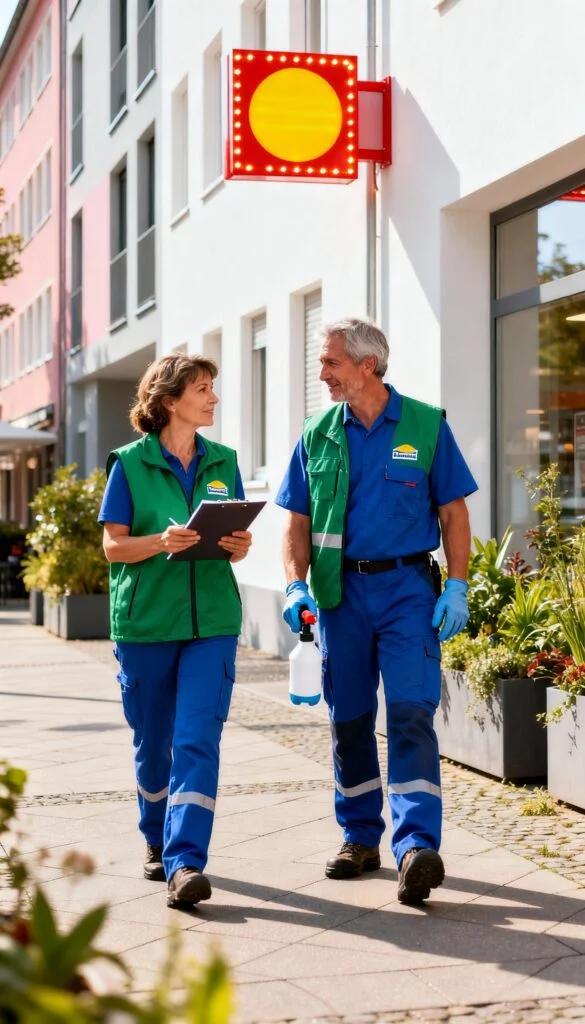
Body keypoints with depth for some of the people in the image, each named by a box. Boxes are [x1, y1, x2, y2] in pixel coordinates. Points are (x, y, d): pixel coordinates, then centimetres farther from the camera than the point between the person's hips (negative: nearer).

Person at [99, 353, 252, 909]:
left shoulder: (223, 462, 8)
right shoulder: (130, 463, -1)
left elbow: (235, 541, 13)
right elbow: (113, 546, -4)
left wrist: (239, 546, -10)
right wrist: (163, 541, -22)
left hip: (212, 620, 1)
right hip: (145, 620, -1)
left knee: (198, 742, -10)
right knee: (152, 741, 11)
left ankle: (184, 862, -14)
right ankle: (157, 842, 33)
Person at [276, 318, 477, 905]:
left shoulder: (425, 426, 1)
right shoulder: (318, 436, 8)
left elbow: (453, 512, 2)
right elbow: (298, 521, 9)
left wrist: (456, 587, -7)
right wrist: (296, 585, -6)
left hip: (408, 587, -3)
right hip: (340, 591, 3)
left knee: (411, 713, -14)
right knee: (349, 719, 9)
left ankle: (417, 846, -19)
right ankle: (360, 837, 22)